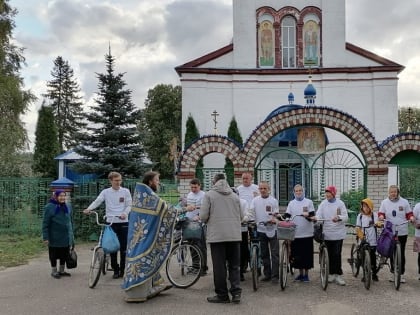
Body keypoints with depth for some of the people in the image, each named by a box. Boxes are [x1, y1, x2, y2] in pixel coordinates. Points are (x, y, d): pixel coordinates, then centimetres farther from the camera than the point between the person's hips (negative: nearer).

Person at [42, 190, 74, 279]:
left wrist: (71, 234, 17)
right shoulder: (49, 207, -11)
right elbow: (45, 224, -11)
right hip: (55, 238, -5)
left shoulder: (67, 207, 7)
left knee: (64, 255, 12)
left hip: (66, 237, 5)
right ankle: (54, 271, 22)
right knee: (54, 255, 6)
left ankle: (61, 270, 28)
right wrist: (45, 237, -15)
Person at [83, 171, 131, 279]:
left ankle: (122, 269, 14)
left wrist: (125, 213, -19)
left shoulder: (125, 191, 3)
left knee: (123, 247, 2)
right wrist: (89, 209, -27)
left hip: (123, 222, -1)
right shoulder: (106, 192, 4)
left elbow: (129, 205, 1)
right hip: (111, 222, 1)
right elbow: (97, 201, -8)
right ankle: (115, 270, 15)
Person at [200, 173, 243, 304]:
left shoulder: (209, 195, 0)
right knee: (234, 265, 10)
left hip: (217, 235, -3)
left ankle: (222, 295, 10)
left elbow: (203, 216, -5)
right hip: (234, 235, 3)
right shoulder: (234, 195, 11)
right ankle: (236, 292, 3)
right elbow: (241, 216, 13)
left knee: (219, 266, 3)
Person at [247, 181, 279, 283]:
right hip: (261, 230, 3)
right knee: (264, 254, 11)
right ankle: (267, 274, 21)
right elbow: (251, 213, 3)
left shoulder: (273, 200, 1)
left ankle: (275, 275, 0)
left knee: (274, 254, -4)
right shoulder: (255, 200, 6)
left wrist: (274, 219, -20)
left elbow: (276, 214, -1)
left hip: (272, 230, -3)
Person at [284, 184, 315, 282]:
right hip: (295, 233, 2)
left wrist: (308, 215, -24)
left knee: (307, 254, 0)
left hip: (307, 233, -2)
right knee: (297, 255, 5)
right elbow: (287, 215, 5)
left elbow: (312, 215, -3)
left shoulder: (309, 202, 4)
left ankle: (306, 274, 13)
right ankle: (300, 273, 19)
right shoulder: (291, 203, 11)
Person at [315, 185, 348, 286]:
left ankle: (338, 275, 3)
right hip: (327, 233, 2)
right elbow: (319, 215, -3)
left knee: (337, 254, -4)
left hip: (338, 233, -2)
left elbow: (346, 216, -4)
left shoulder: (340, 203, 0)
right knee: (329, 254, 8)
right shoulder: (323, 204, 5)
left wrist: (339, 218, -25)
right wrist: (316, 218, -27)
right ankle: (331, 273, 20)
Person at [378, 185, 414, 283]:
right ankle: (393, 272, 21)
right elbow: (381, 213, 5)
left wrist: (411, 218, -14)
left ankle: (401, 274, 10)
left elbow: (409, 213, 7)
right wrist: (381, 216, -18)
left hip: (402, 232, -1)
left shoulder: (404, 202, 2)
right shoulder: (384, 202, 4)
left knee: (401, 253, 1)